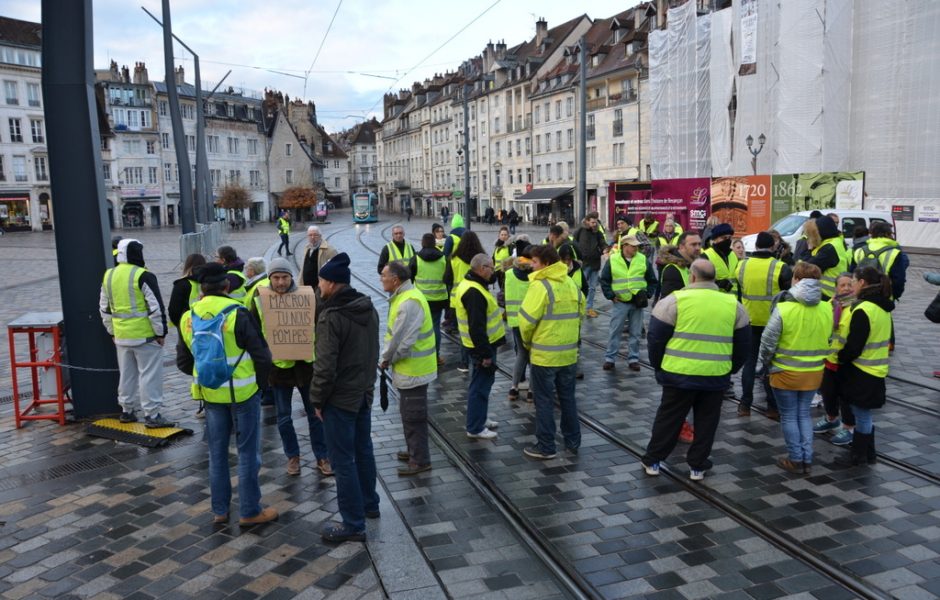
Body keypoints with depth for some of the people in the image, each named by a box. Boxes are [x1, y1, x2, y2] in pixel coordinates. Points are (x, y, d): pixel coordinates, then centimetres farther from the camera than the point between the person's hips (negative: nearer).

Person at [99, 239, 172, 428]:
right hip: (145, 335, -7)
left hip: (121, 336, 7)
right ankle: (152, 415, 0)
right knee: (149, 375, -1)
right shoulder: (143, 276, -15)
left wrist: (112, 331, 23)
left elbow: (104, 308, 16)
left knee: (126, 374, 18)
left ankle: (127, 411, 27)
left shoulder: (108, 276, 8)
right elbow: (156, 307, -17)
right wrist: (161, 332, -9)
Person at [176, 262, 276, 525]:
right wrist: (261, 382, 3)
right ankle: (250, 511, 14)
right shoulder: (238, 314, -17)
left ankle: (219, 510, 26)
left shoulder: (187, 318, 0)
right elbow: (262, 355, -14)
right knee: (248, 452, 6)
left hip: (211, 394, 5)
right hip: (243, 393, -5)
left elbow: (183, 362, 8)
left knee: (217, 452, 16)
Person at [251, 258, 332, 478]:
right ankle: (292, 456, 30)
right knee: (284, 417, 11)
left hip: (305, 363, 0)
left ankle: (322, 457, 23)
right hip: (278, 366, 0)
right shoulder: (260, 300, -6)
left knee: (315, 413, 10)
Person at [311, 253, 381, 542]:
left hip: (340, 398, -8)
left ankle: (353, 524, 8)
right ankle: (369, 504, 37)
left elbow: (325, 366, -22)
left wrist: (317, 400, -10)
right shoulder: (369, 308, 5)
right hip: (364, 392, 9)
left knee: (343, 461, 1)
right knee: (363, 450, 22)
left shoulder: (331, 316, -22)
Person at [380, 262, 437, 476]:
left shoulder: (409, 303, -25)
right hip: (409, 368, 10)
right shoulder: (403, 297, 8)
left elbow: (402, 341, -26)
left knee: (413, 415, 2)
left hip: (413, 370, -10)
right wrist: (387, 358, 5)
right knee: (408, 412, 22)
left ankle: (420, 460, 14)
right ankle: (414, 450, 37)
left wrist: (385, 360, -11)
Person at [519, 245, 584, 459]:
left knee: (544, 401, 4)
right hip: (569, 353, 7)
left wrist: (527, 341, 0)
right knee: (568, 398, 18)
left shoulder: (540, 286, -17)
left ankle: (545, 447, 12)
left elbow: (526, 320, -19)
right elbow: (579, 314, 12)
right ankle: (573, 441, 28)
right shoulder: (572, 284, 6)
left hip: (544, 354, -7)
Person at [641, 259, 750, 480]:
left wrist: (658, 366, 11)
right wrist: (730, 369, 24)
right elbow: (742, 344, 13)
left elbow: (656, 338, -3)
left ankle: (652, 461, 22)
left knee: (668, 418, 11)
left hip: (679, 373, -2)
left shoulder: (675, 300, -7)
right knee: (706, 421, 16)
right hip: (717, 377, 2)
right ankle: (697, 466, 24)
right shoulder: (733, 305, 5)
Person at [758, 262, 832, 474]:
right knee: (804, 414, 18)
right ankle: (807, 459, 21)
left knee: (789, 416, 10)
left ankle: (796, 460, 17)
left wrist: (766, 363, 3)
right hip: (814, 373, 4)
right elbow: (828, 341, 5)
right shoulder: (827, 309, -5)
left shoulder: (783, 309, -20)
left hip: (785, 373, -4)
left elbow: (768, 343, -14)